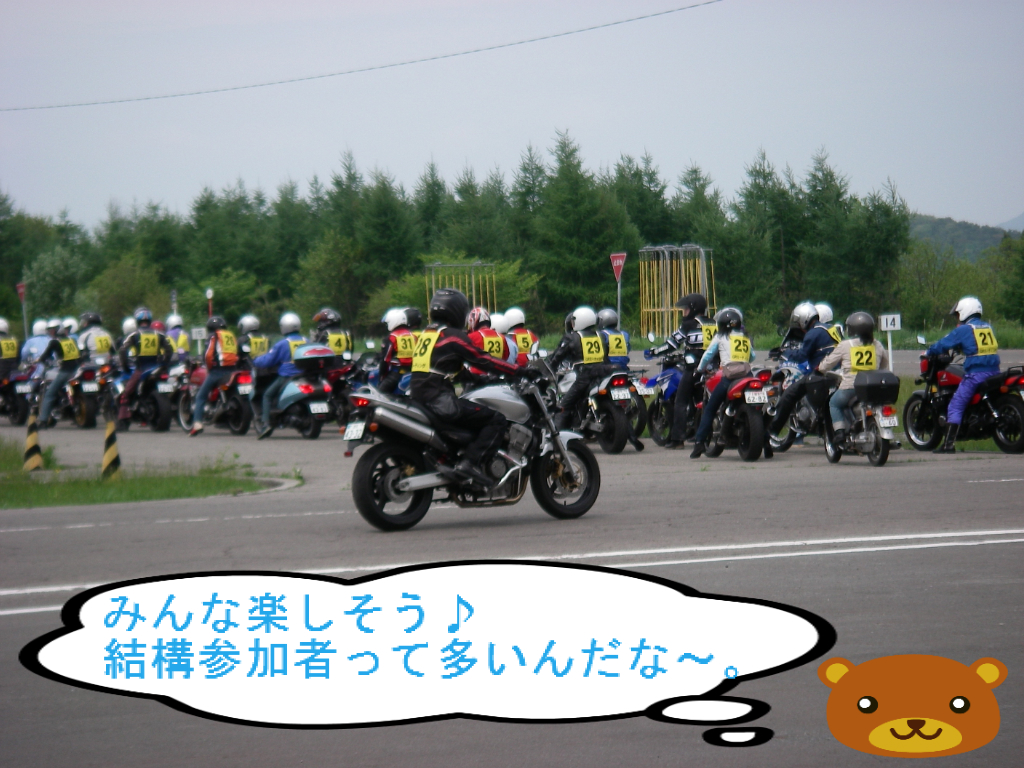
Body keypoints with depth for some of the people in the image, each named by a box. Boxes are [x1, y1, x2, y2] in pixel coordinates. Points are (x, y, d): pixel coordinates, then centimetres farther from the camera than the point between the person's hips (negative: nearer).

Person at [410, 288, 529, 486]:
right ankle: (469, 463, -22)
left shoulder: (426, 334, 19)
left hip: (418, 396, 9)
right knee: (495, 420, -9)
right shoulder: (453, 336, -7)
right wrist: (520, 371, -5)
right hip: (440, 401, -9)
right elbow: (483, 359, -9)